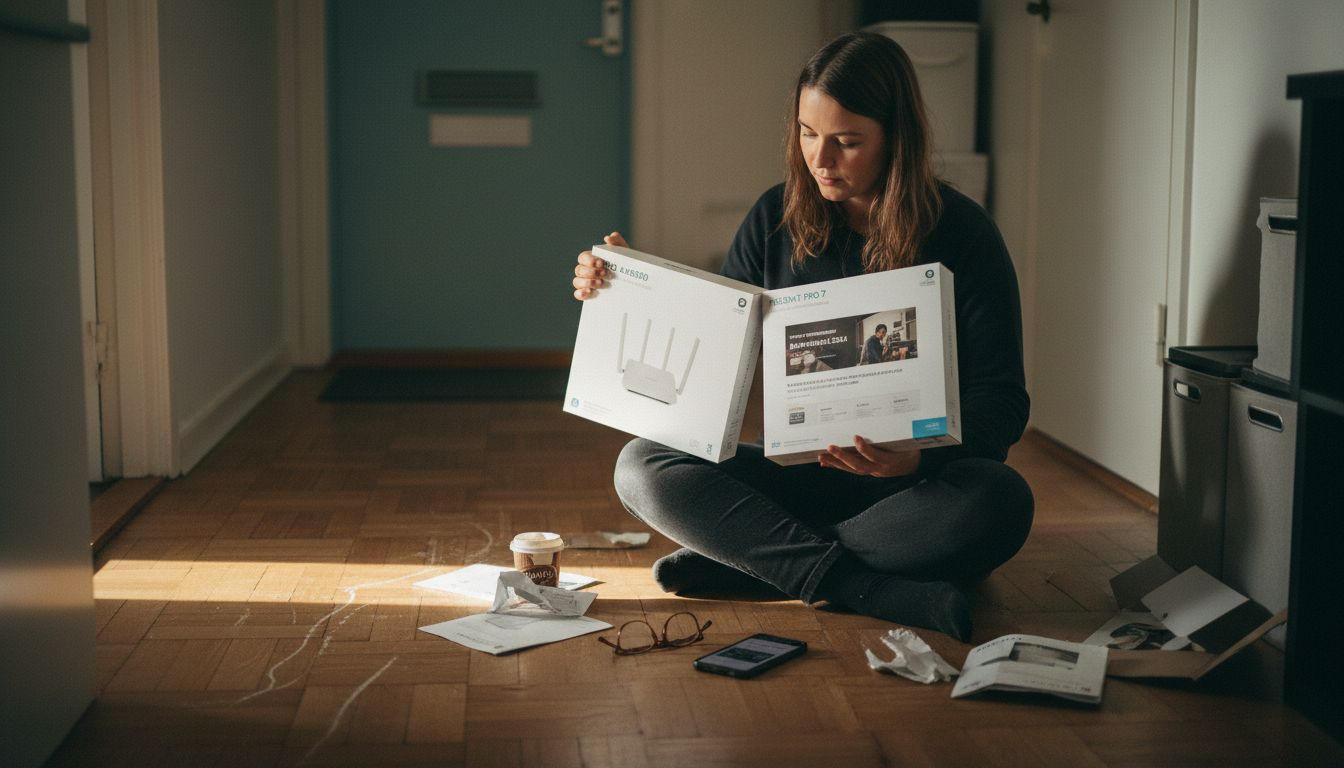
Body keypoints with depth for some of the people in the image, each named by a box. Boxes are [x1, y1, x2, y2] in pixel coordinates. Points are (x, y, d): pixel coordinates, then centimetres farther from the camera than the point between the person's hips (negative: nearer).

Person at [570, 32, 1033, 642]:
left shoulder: (962, 235, -7)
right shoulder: (777, 219, 3)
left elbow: (1002, 403, -10)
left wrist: (919, 456, -31)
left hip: (916, 485, -3)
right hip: (798, 473, 3)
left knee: (998, 502, -36)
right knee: (642, 467, -20)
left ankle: (748, 562, -24)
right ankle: (874, 589, -32)